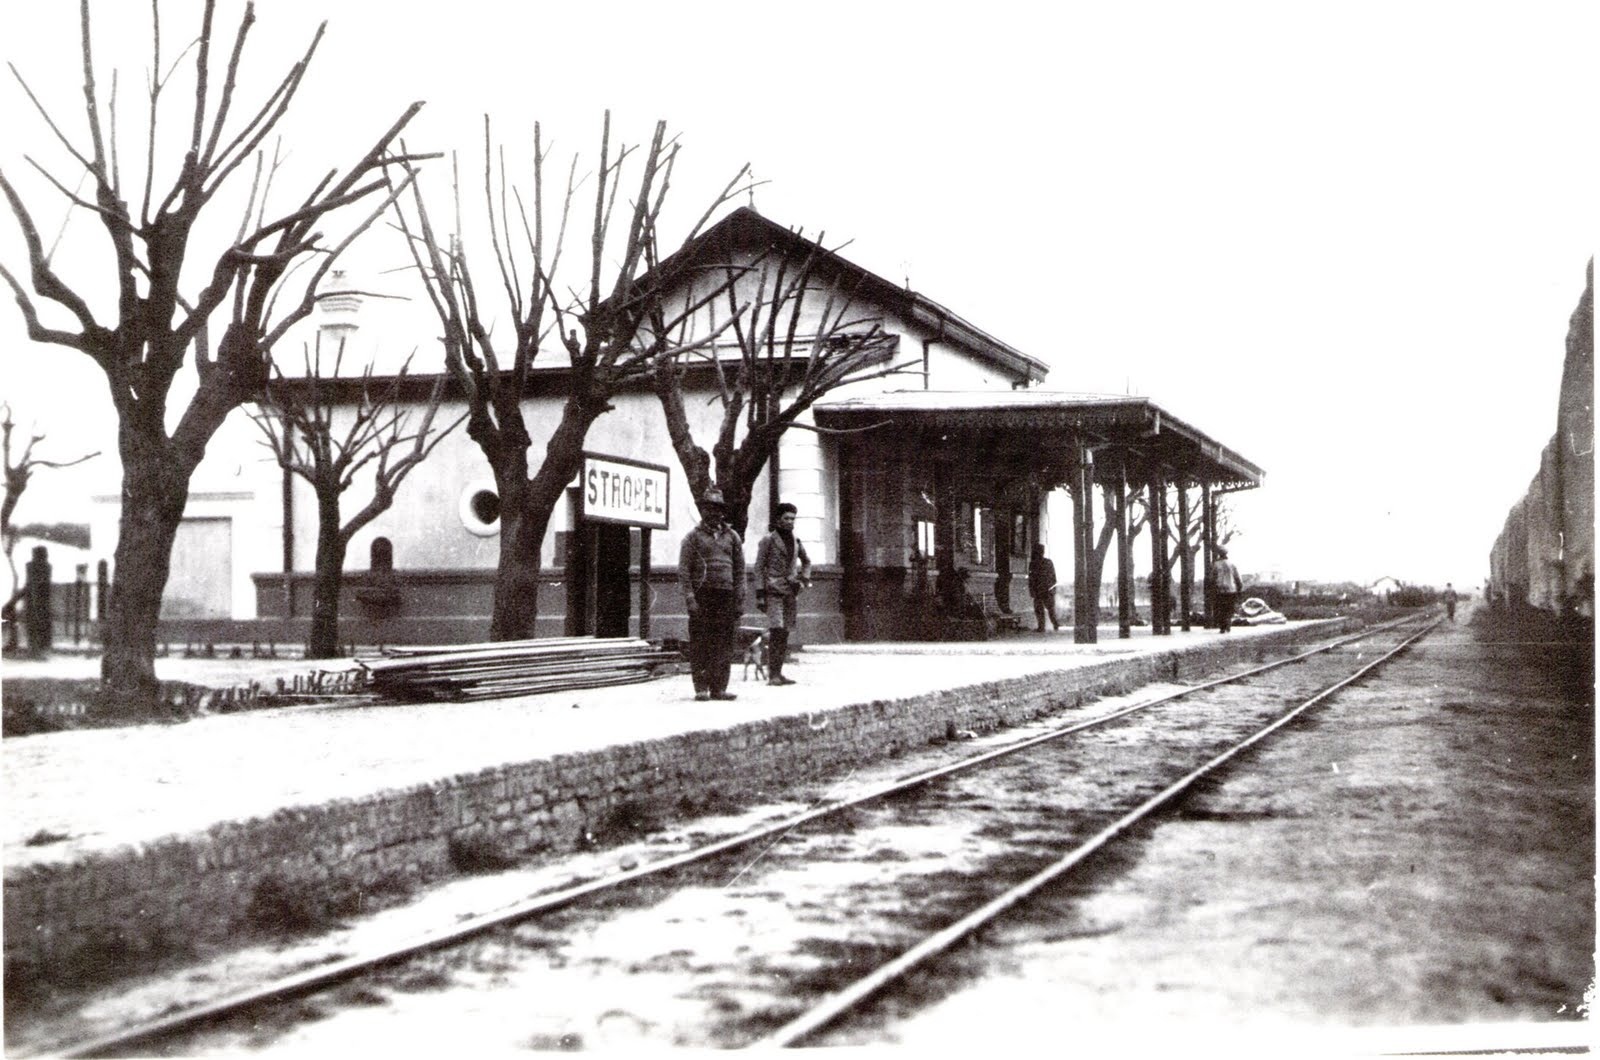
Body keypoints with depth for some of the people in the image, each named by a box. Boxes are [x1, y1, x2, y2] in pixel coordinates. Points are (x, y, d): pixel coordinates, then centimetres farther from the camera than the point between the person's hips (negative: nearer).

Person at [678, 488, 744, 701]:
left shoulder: (732, 537, 14)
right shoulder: (693, 537, 5)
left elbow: (740, 570, 15)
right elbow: (683, 571, 1)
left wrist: (740, 599, 7)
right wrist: (689, 598, -9)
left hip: (726, 596, 3)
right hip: (701, 594, -3)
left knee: (724, 643, 0)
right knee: (700, 643, -3)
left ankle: (719, 687, 4)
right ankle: (701, 687, 1)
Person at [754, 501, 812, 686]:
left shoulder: (796, 541, 13)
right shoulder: (768, 540, -3)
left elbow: (806, 561, 30)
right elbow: (759, 568, -4)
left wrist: (804, 577, 11)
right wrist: (760, 594, -9)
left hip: (791, 592, 6)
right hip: (774, 592, -6)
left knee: (785, 633, 5)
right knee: (776, 631, -15)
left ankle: (778, 672, 11)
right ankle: (772, 674, -15)